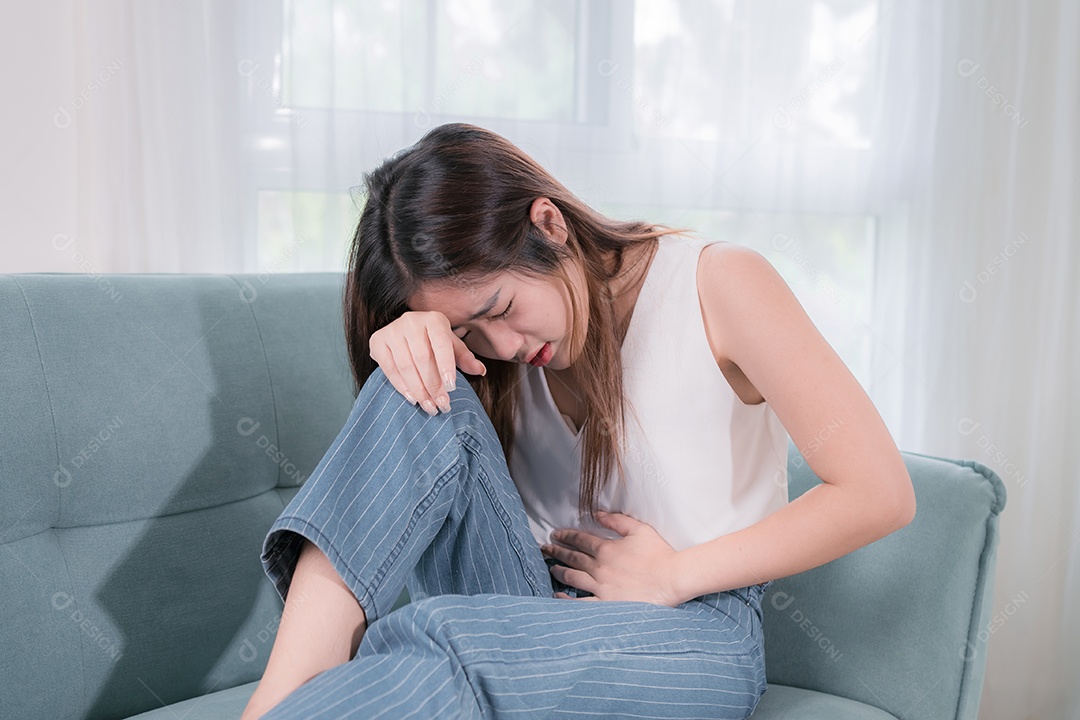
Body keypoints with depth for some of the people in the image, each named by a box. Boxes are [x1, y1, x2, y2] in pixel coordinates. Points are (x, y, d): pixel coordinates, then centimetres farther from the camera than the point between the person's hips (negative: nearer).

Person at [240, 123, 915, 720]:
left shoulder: (718, 282, -10)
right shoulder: (513, 312, 6)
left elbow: (882, 495, -13)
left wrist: (675, 574, -12)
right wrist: (412, 334, -19)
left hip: (693, 628, -4)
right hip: (530, 607, 5)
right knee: (426, 399, -23)